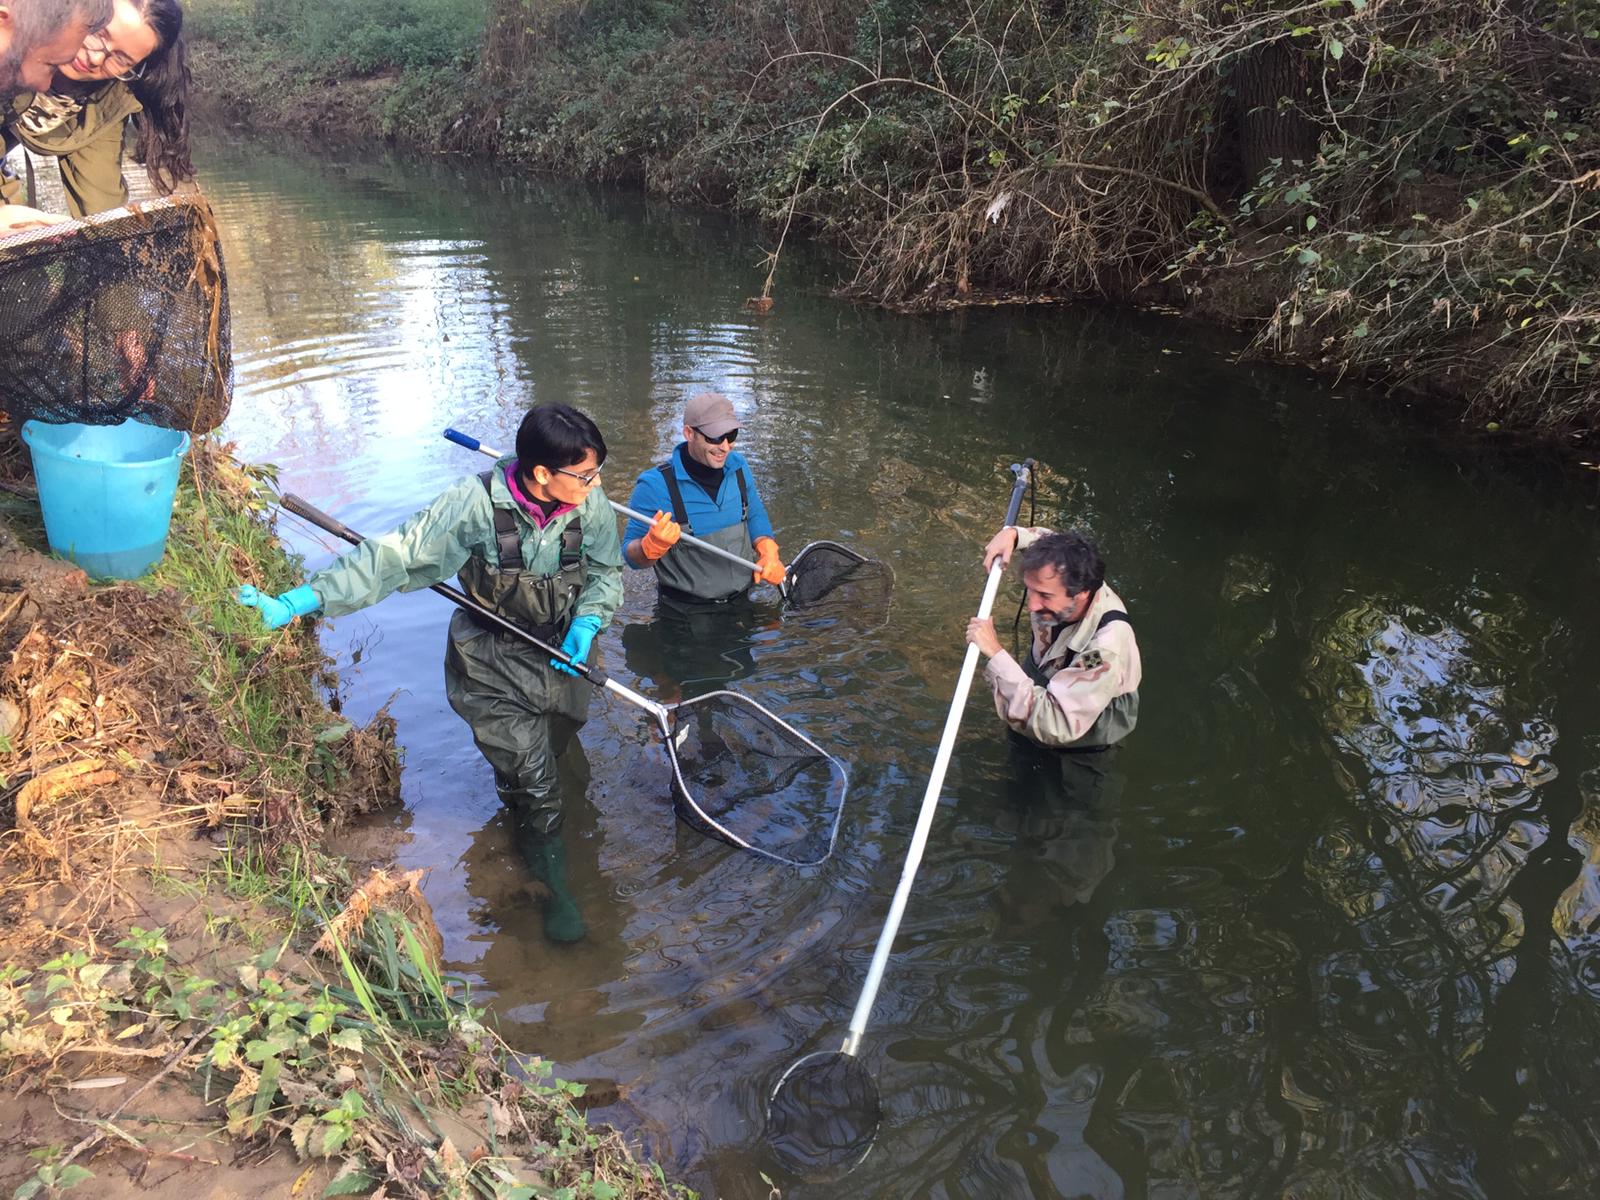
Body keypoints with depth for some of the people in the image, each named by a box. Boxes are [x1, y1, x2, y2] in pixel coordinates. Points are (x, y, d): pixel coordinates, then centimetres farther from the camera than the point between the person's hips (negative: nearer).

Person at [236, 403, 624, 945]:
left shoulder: (591, 503, -16)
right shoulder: (477, 503, -29)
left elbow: (607, 571, 0)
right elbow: (395, 557, -29)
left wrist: (586, 622, -19)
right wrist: (292, 604, -34)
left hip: (562, 655, 4)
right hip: (493, 665, -4)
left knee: (549, 755, 22)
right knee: (534, 786, -1)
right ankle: (554, 889, 24)